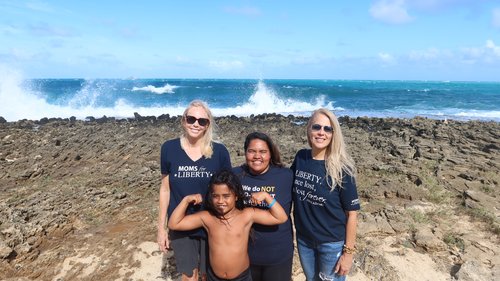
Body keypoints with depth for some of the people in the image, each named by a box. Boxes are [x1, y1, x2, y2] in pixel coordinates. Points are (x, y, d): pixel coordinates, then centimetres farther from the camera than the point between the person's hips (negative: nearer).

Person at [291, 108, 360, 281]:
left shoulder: (341, 168, -18)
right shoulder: (300, 157, -6)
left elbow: (352, 213, -14)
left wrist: (348, 252, -13)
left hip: (332, 243, -4)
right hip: (303, 239, 4)